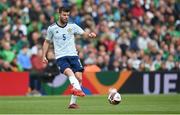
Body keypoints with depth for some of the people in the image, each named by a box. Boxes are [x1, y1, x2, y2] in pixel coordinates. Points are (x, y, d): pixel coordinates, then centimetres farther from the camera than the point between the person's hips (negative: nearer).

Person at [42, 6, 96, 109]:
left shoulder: (72, 26, 8)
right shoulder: (51, 28, 5)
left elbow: (84, 34, 2)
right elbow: (47, 42, 17)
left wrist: (90, 35, -21)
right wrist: (44, 56, 8)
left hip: (73, 55, 3)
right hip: (61, 57, -3)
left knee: (79, 78, -9)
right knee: (69, 72, -31)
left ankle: (73, 102, 1)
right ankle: (77, 89, -57)